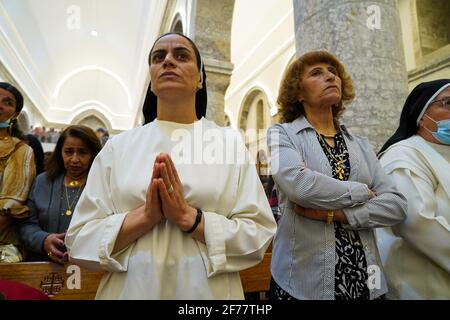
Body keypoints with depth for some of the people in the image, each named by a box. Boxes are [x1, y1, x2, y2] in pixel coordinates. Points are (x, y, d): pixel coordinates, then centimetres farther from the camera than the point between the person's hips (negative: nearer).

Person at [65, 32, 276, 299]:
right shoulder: (118, 146, -2)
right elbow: (80, 242, -4)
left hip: (209, 290, 0)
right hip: (131, 289, 1)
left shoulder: (229, 142, -6)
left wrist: (188, 217, -21)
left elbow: (259, 235, -9)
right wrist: (145, 215, -19)